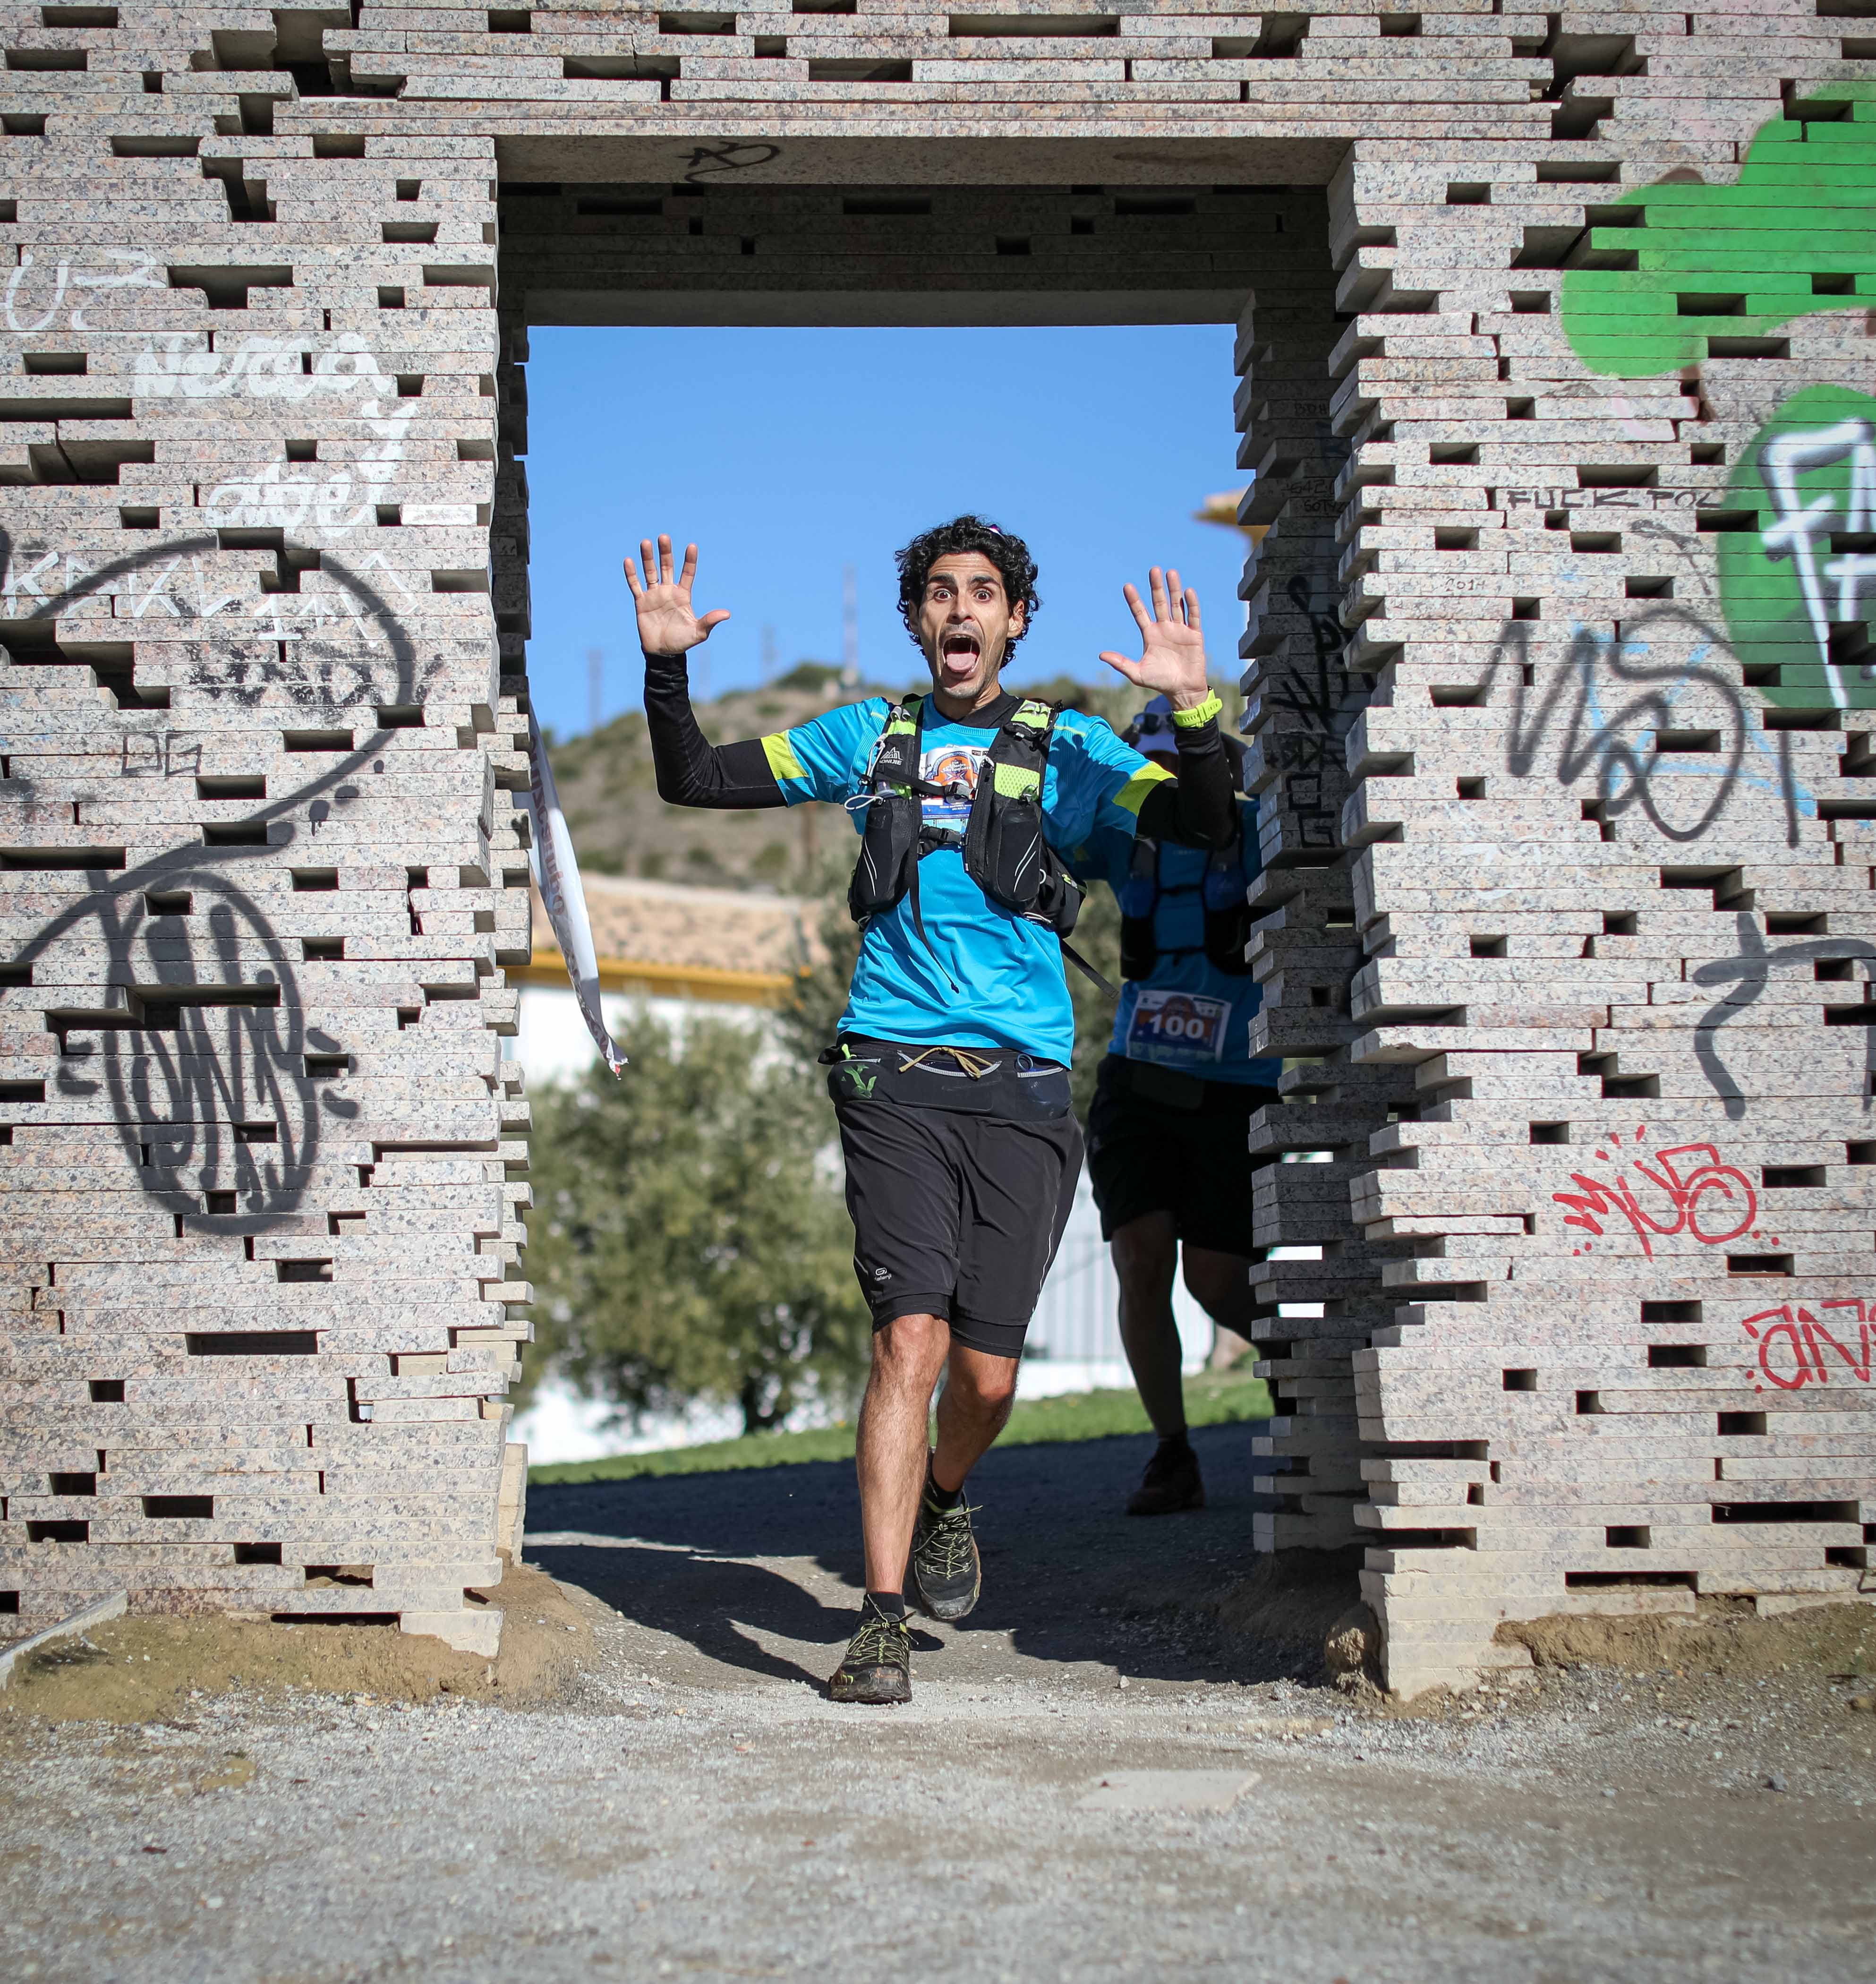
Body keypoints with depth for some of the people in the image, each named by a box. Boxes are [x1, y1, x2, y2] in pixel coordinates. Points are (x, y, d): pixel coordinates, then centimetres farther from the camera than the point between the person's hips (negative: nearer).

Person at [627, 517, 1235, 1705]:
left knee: (988, 1373, 2)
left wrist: (1193, 707, -17)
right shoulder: (870, 736, 14)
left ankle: (944, 1505, 36)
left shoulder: (1069, 751, 10)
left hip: (1020, 1086, 1)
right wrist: (666, 667, 2)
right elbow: (694, 782, 18)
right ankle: (884, 1626, -10)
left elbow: (1205, 829, -2)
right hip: (895, 1080, 0)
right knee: (912, 1341, -14)